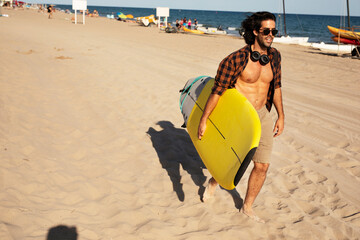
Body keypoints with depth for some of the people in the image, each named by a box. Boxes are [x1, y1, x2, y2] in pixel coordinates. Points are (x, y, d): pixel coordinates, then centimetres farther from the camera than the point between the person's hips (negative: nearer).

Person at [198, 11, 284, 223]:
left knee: (262, 165, 4)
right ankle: (214, 181, 45)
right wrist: (203, 120, -11)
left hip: (262, 116, 5)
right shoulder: (236, 59, -20)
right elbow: (218, 90, -14)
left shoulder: (274, 56, 0)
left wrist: (281, 116, 15)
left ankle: (247, 207, 26)